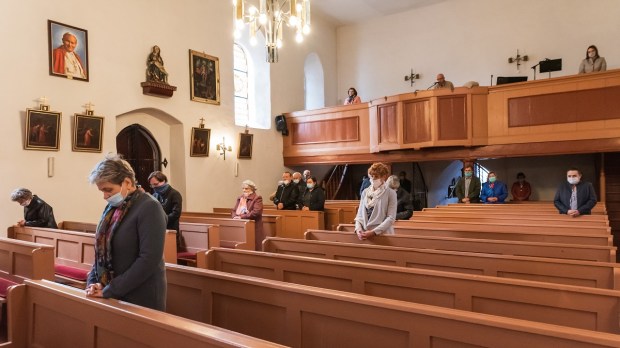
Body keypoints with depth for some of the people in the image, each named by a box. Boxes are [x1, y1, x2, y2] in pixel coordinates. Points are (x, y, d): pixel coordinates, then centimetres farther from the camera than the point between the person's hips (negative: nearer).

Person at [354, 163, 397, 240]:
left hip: (382, 234, -3)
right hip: (364, 234, 3)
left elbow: (391, 218, -10)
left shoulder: (390, 193, -4)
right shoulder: (365, 192, 7)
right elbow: (359, 213, 10)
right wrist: (358, 228, -8)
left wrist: (374, 232, -18)